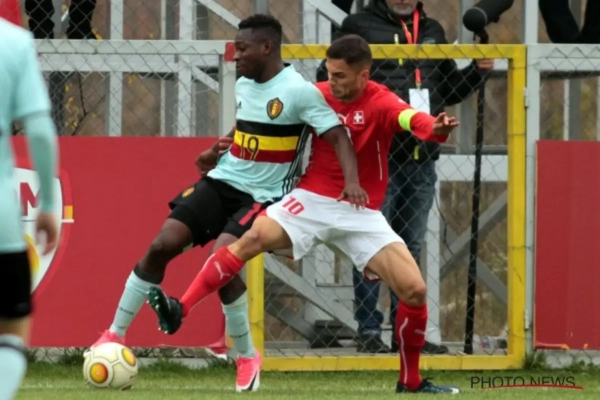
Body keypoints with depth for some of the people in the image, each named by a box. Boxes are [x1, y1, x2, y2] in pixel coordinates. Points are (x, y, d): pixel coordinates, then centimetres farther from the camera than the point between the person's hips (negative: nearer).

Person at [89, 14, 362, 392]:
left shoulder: (299, 91, -15)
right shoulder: (243, 85, 8)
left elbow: (338, 136, -19)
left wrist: (352, 181, -33)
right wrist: (215, 154, 14)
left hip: (263, 196, -6)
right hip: (223, 181, 6)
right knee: (162, 245, -9)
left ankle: (248, 358, -5)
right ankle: (115, 336, 2)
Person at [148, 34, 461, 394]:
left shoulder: (380, 102, -12)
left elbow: (411, 119, -35)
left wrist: (436, 129, -57)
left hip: (361, 214, -1)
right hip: (312, 201, 1)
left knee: (415, 290, -10)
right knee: (253, 238, -25)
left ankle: (411, 381, 10)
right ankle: (179, 311, -31)